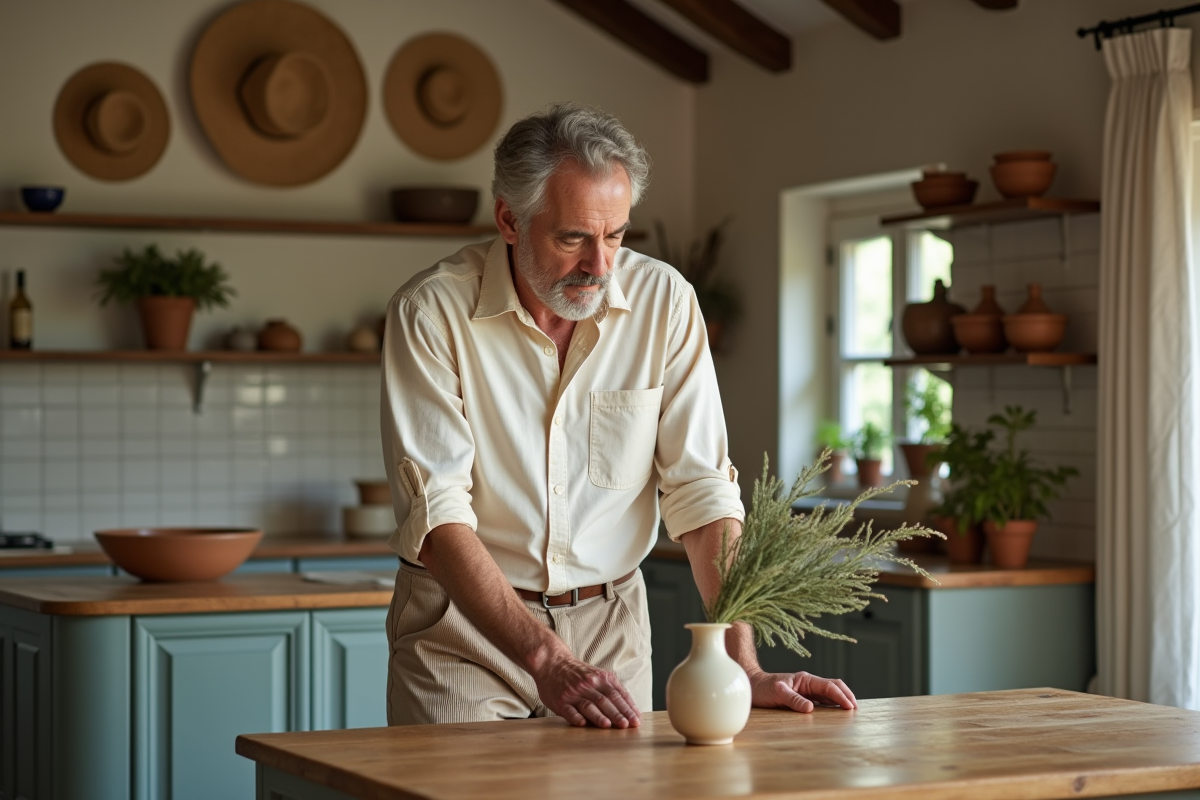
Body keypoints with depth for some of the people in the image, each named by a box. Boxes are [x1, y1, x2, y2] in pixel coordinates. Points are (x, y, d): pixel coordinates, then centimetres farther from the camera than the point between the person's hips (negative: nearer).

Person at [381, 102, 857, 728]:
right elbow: (436, 512, -20)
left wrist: (744, 668, -17)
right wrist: (548, 660, -31)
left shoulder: (663, 301, -6)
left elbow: (701, 490, -7)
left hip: (609, 622, 2)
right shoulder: (430, 313, -14)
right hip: (464, 625, -2)